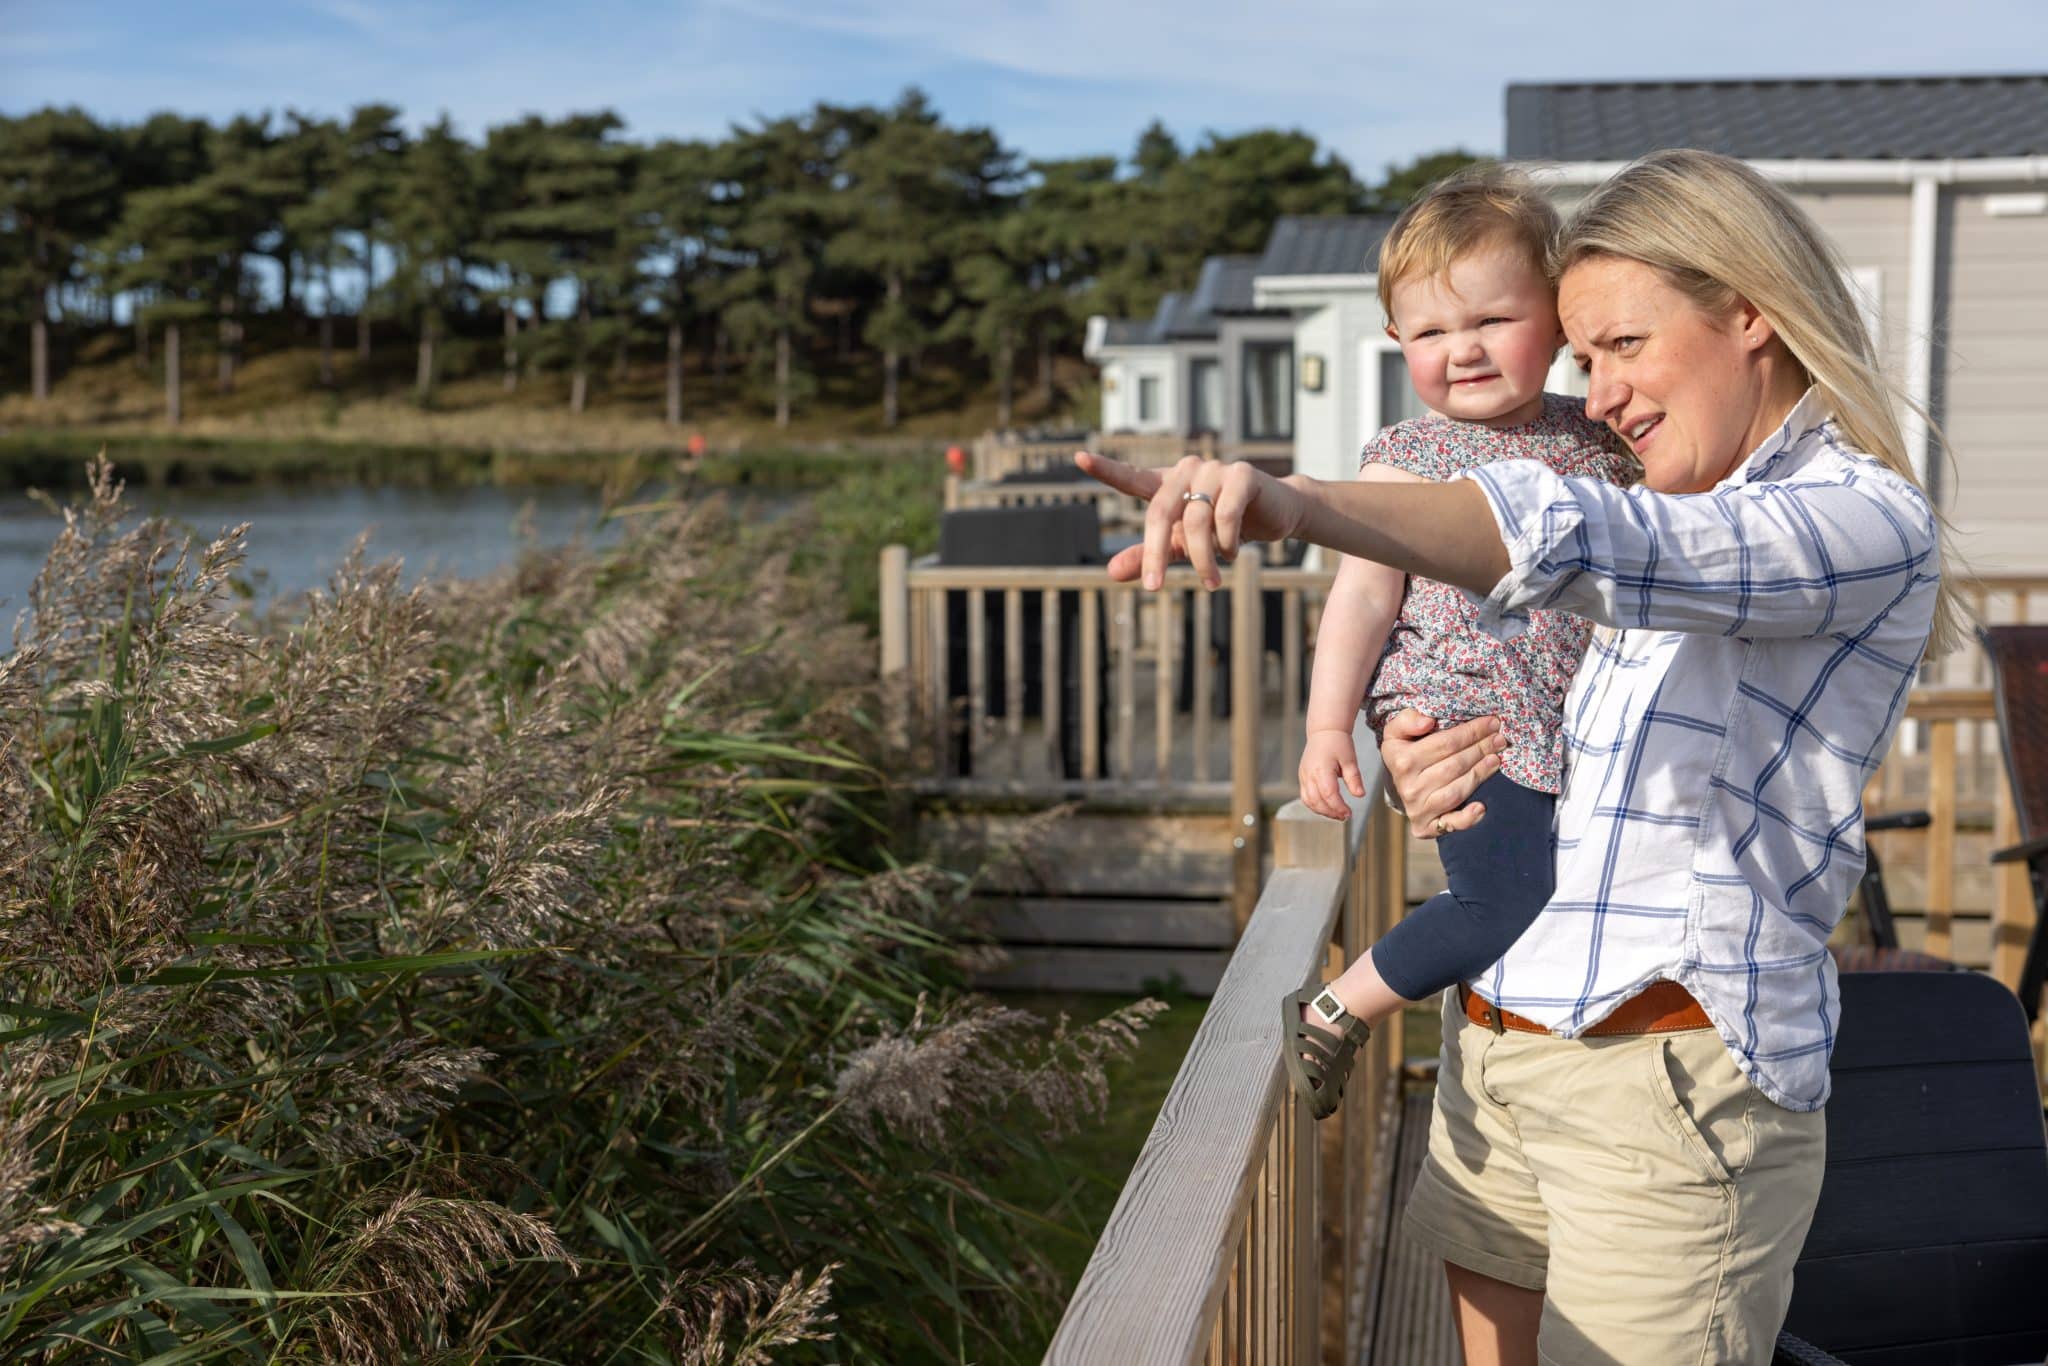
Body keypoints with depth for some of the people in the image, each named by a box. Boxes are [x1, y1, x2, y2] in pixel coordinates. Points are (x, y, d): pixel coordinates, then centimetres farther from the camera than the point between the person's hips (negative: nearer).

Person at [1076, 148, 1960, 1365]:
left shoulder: (1870, 521, -11)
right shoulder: (1664, 523, 17)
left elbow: (1582, 543, -30)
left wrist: (1296, 501, -44)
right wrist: (1428, 764, -5)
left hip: (1666, 1081, -8)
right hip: (1494, 1054, 8)